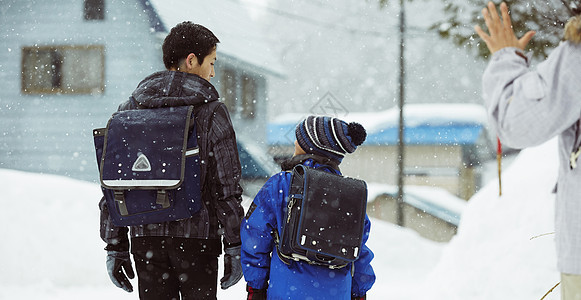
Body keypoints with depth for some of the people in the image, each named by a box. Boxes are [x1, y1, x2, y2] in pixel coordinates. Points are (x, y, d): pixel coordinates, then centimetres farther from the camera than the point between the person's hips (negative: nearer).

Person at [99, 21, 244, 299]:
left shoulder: (129, 110, 7)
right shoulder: (211, 112, -5)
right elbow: (227, 186, -8)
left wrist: (115, 246, 11)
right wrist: (235, 247, -3)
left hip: (145, 236, 4)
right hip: (196, 236, -3)